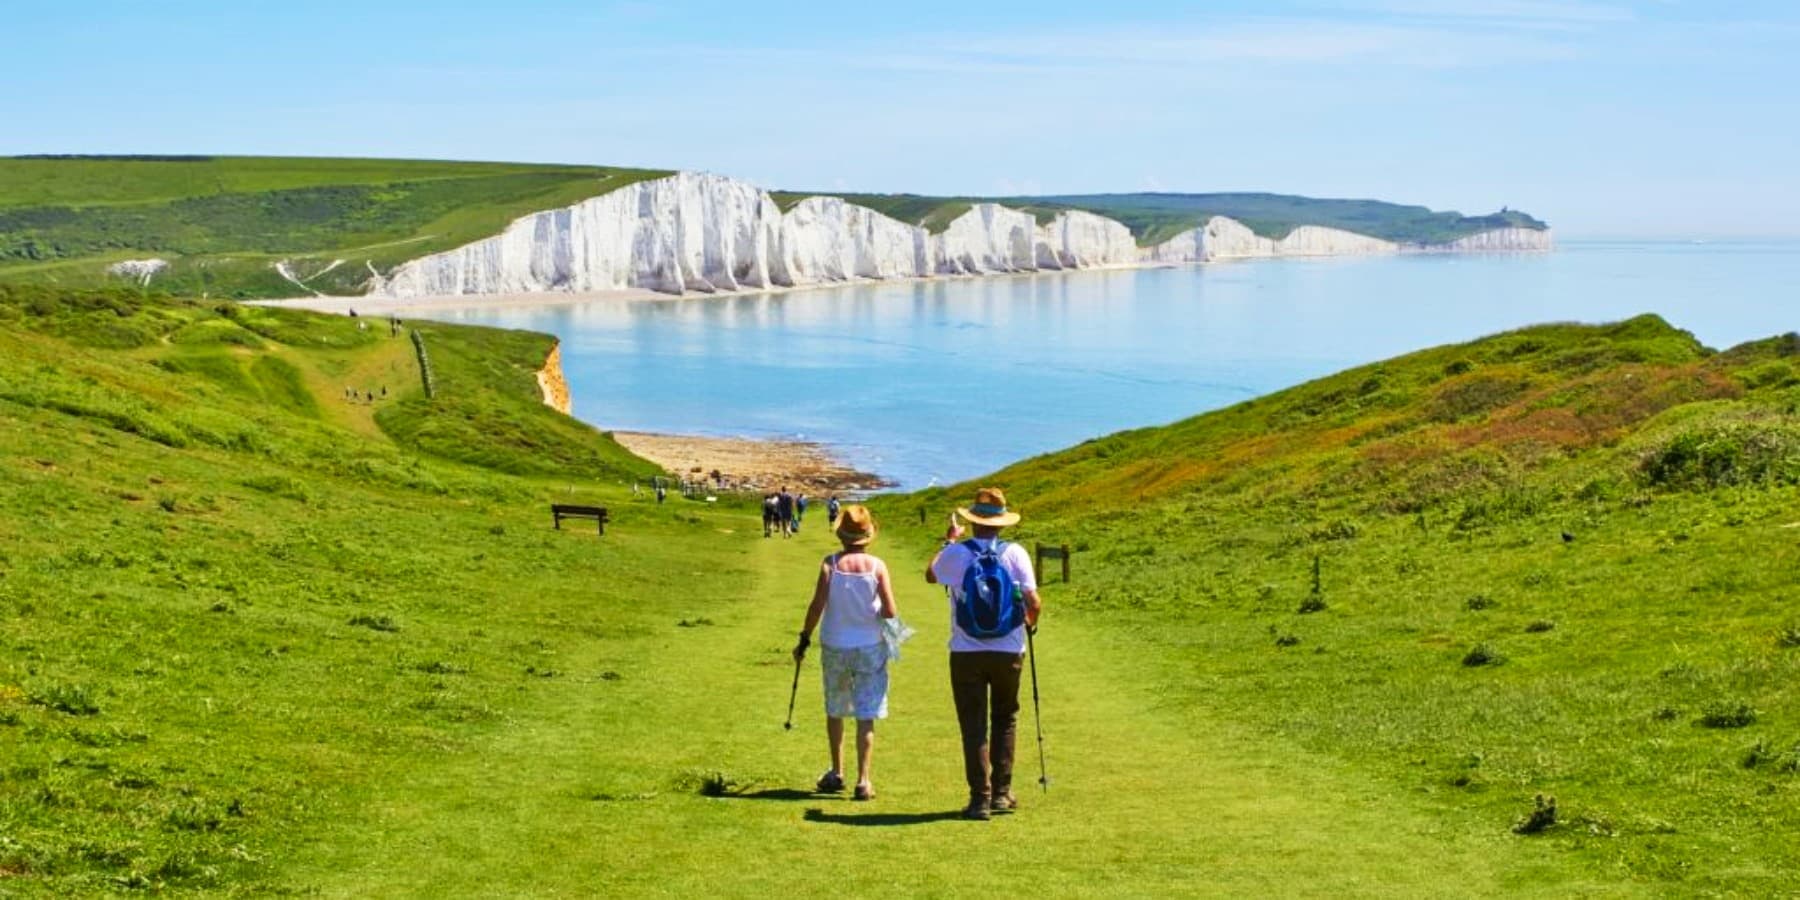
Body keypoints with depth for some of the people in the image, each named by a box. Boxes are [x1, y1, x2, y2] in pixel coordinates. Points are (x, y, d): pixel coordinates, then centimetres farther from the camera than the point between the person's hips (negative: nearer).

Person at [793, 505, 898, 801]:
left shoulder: (830, 564, -8)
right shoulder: (877, 566, -8)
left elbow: (817, 605, -11)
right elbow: (890, 612, -11)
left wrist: (804, 638, 0)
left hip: (834, 647, 1)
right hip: (869, 647, -1)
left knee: (835, 712, 19)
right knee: (866, 716, 3)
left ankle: (836, 774, 28)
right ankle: (863, 781, 0)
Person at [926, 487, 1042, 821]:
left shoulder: (956, 554, -6)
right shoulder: (1015, 554, -6)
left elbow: (931, 575, 15)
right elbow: (1033, 603, -9)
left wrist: (949, 541, 27)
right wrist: (1031, 621, 14)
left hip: (966, 652, -1)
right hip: (1008, 651, 1)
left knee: (974, 725, 6)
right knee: (1005, 719, 18)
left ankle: (981, 798, 3)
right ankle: (1001, 792, 18)